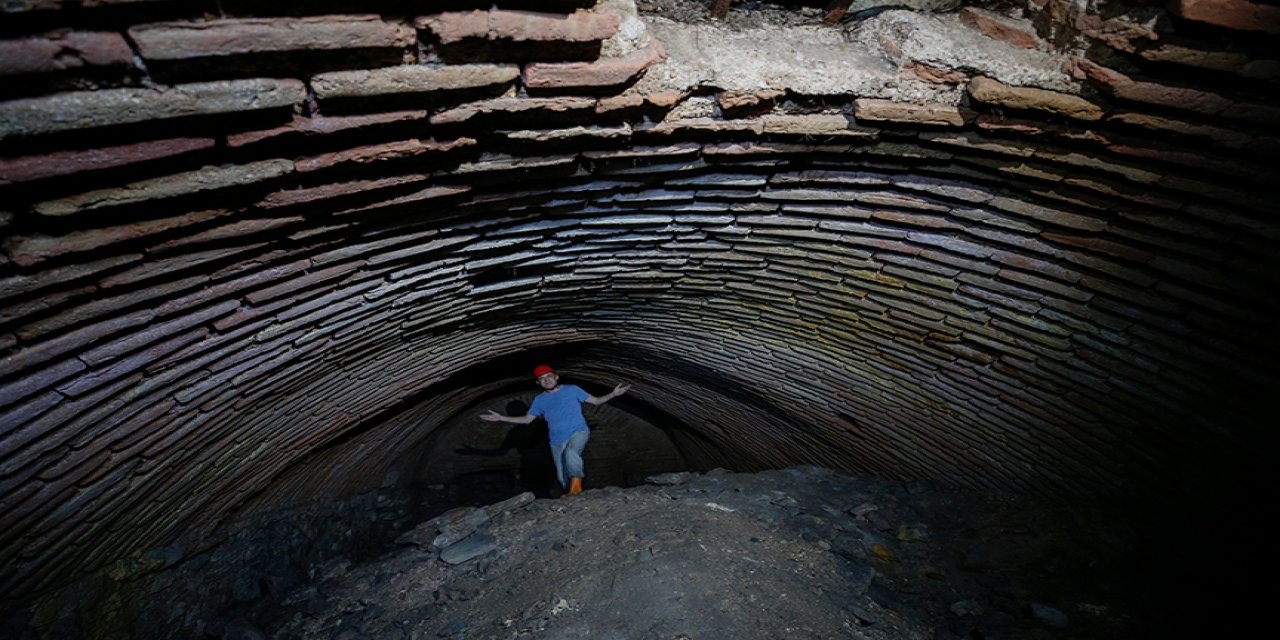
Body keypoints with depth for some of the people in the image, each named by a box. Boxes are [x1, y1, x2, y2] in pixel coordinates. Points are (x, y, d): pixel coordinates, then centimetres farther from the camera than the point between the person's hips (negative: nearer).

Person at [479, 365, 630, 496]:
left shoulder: (572, 390, 2)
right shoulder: (539, 400, 10)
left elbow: (596, 400, 4)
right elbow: (527, 419, 15)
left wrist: (613, 394, -11)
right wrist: (501, 418, 6)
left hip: (578, 432, -4)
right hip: (557, 440, 4)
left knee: (571, 453, -36)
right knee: (563, 477, 5)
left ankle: (576, 485, -21)